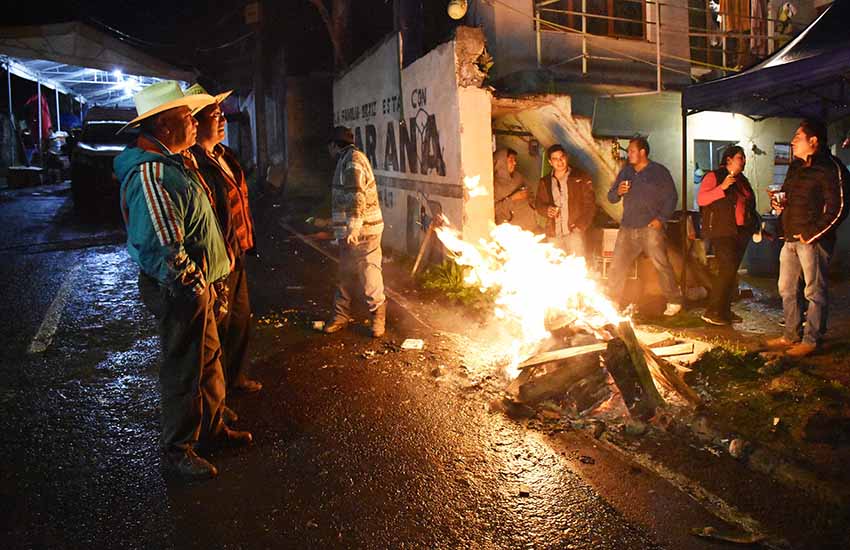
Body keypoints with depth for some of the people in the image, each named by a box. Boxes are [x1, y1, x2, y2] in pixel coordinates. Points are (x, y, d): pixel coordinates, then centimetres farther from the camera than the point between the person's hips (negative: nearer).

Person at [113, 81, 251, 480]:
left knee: (208, 360, 22)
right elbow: (163, 250, -28)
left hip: (196, 285, 10)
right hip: (180, 293, -10)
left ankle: (211, 427, 39)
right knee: (184, 371, 5)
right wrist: (196, 289, -18)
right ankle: (178, 448, 23)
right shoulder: (150, 176, -24)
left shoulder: (169, 164, 11)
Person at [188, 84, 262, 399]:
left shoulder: (223, 155, 10)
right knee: (218, 327, 5)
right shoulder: (195, 163, -23)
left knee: (241, 318, 23)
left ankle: (235, 376, 43)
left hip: (237, 256, 10)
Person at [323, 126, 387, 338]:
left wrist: (352, 229, -24)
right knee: (346, 274, 14)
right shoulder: (346, 160, 17)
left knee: (369, 272, -2)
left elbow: (357, 197, -23)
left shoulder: (353, 159, -15)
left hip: (362, 230, -10)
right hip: (350, 229, 10)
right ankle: (341, 315, 23)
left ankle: (378, 315, 11)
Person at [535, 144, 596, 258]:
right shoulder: (544, 182, 15)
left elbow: (590, 205, 2)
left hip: (574, 232, -3)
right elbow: (539, 204, 19)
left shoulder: (581, 178, 5)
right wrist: (547, 210, -4)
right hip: (553, 234, 3)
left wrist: (580, 225, -10)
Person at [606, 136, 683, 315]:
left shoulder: (659, 172, 2)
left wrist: (661, 219, -11)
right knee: (616, 266, 1)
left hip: (650, 228, -4)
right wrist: (618, 192, -7)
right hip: (627, 228, 5)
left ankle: (674, 302, 8)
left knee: (661, 265, -5)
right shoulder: (625, 172, 15)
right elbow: (611, 197, 17)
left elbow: (671, 197, 0)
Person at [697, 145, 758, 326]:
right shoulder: (714, 176, -4)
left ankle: (724, 310, 13)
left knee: (731, 271, 8)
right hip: (722, 231, -8)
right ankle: (712, 312, -13)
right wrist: (722, 187, -25)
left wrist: (754, 225, 21)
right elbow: (701, 199, -16)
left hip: (740, 232, 8)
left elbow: (749, 204, 29)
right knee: (727, 269, -17)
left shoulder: (742, 180, 20)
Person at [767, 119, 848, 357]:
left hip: (813, 240, -9)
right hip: (791, 239, 9)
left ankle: (811, 340, 8)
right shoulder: (796, 166, 15)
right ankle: (791, 336, 25)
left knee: (814, 291, 0)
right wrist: (778, 201, 5)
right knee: (787, 289, 14)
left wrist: (811, 234, -17)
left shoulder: (831, 168, -11)